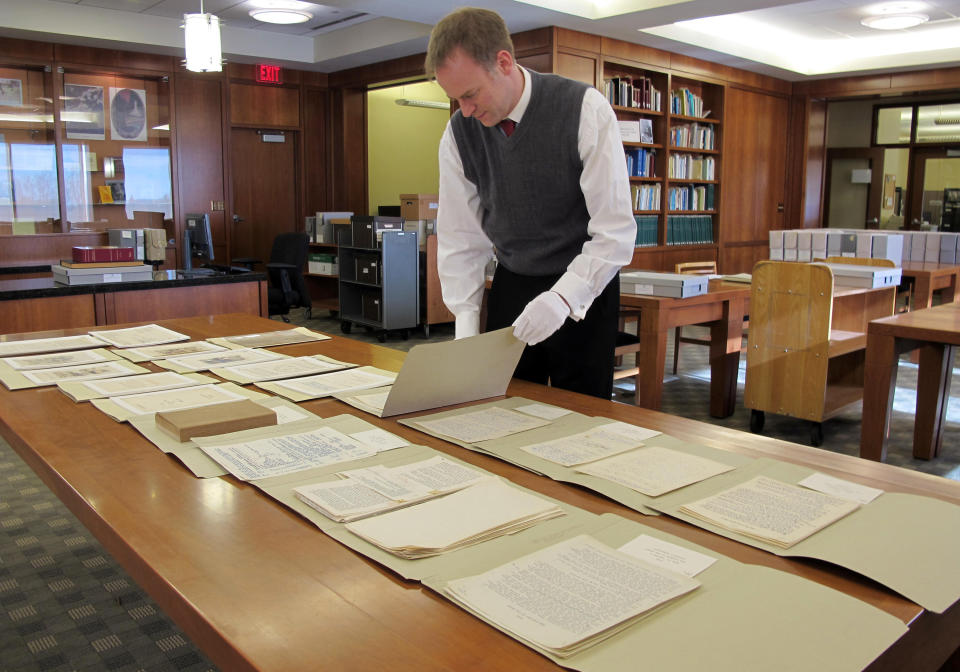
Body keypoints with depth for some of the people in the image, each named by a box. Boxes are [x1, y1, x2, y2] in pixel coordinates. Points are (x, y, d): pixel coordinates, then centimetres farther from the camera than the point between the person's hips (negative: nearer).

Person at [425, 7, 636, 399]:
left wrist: (563, 296, -31)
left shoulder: (585, 110, -17)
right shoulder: (459, 133, -5)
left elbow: (617, 230, -19)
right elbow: (461, 238, -1)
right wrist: (466, 320, -10)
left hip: (583, 289, -3)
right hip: (511, 288, 3)